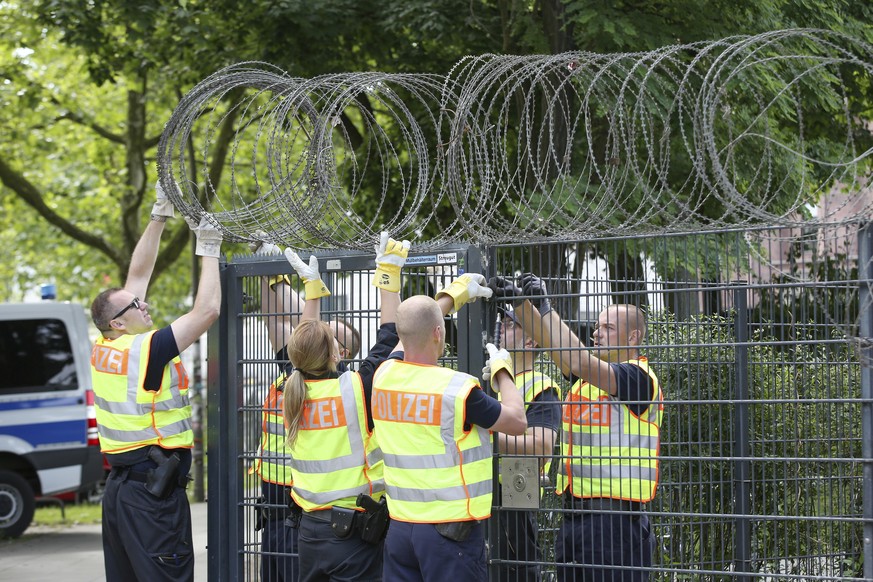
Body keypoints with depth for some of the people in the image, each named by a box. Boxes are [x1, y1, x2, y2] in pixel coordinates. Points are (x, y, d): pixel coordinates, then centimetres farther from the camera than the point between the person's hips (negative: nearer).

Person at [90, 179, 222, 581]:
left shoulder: (105, 350, 8)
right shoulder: (144, 350, -15)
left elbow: (138, 275, 15)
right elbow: (207, 310, -14)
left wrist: (159, 217, 17)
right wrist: (208, 250, -4)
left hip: (119, 486, 9)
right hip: (153, 491, -9)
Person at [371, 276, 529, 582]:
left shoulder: (384, 377, 1)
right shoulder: (459, 388, -16)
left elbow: (410, 337, 24)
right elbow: (517, 422, -1)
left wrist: (452, 294, 35)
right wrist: (503, 371, 15)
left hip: (399, 529, 6)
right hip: (452, 531, -6)